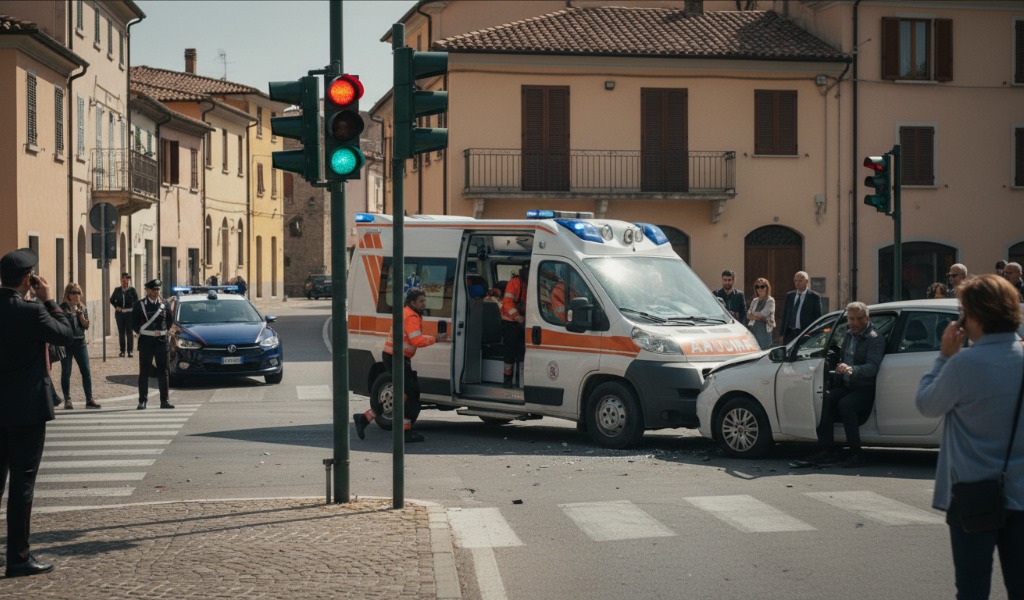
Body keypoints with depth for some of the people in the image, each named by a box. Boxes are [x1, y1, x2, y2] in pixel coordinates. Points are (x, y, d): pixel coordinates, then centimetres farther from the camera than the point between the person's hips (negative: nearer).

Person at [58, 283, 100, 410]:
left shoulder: (83, 308, 9)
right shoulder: (62, 308, -3)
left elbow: (86, 325, 3)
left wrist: (81, 315, -10)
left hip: (80, 342, 4)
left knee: (86, 371, 1)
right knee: (66, 373, 2)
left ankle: (89, 399, 5)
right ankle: (67, 400, 8)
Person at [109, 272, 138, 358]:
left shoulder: (132, 290, -1)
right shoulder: (117, 290, 7)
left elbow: (136, 301, -1)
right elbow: (112, 300, 14)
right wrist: (116, 307, -1)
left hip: (129, 313, -3)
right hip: (119, 313, 3)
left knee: (129, 332, -1)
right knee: (121, 332, 6)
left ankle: (130, 351, 2)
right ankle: (122, 350, 12)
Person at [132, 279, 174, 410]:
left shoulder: (164, 304, 8)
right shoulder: (140, 305, 0)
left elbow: (169, 320, 14)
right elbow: (134, 322, 2)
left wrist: (163, 330, 2)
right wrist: (141, 331, -5)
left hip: (161, 340, 2)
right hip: (146, 341, -2)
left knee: (163, 372, 4)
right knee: (144, 372, 0)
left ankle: (164, 400, 9)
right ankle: (142, 401, 4)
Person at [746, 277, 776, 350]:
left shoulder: (770, 301, -1)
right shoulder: (754, 301, 16)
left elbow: (762, 314, -11)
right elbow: (748, 316, 6)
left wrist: (753, 314, 6)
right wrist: (759, 317, -8)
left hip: (764, 330, -5)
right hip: (753, 330, 5)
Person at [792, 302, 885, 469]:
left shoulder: (875, 338, -10)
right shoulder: (849, 335, 15)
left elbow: (872, 367, -24)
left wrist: (851, 369, -41)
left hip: (866, 390, -7)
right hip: (846, 386, 7)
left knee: (845, 404, -34)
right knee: (825, 400, -21)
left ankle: (856, 454, -26)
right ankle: (826, 451, -22)